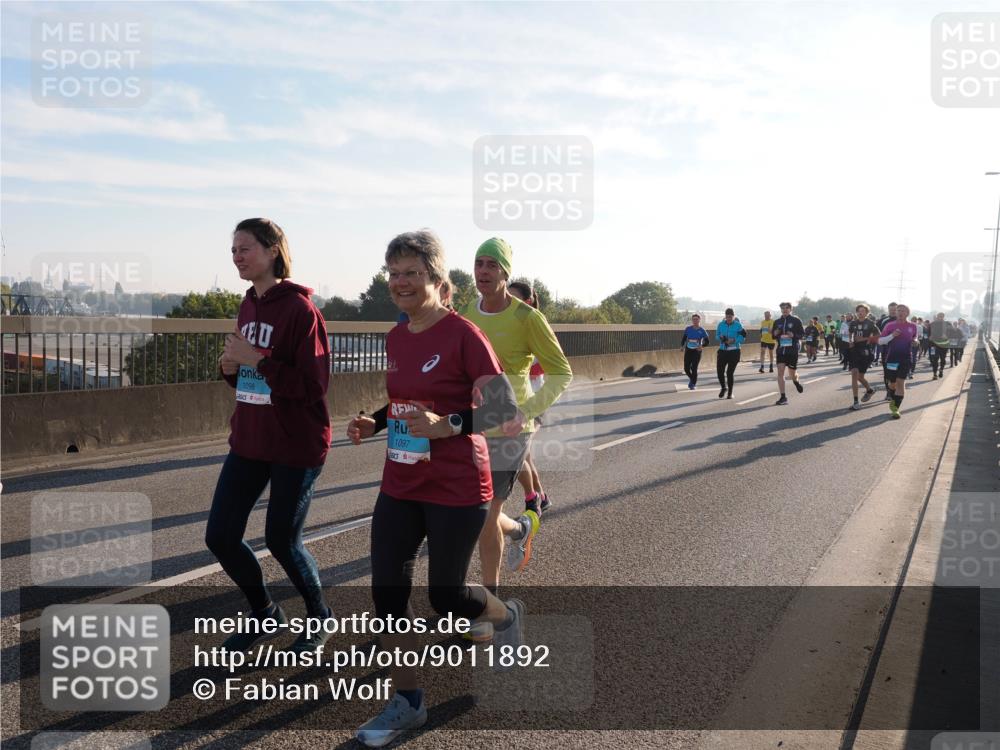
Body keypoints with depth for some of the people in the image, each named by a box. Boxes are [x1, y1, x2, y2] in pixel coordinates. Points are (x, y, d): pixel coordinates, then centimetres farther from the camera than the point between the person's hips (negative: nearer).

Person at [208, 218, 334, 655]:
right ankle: (263, 612, 32)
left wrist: (257, 359, -22)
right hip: (249, 441, 7)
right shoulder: (248, 307, 9)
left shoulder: (300, 309, -15)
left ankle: (319, 616, 33)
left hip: (296, 446, -7)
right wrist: (231, 367, -3)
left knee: (281, 540, 5)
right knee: (220, 537, 7)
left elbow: (313, 384, -20)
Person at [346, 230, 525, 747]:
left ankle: (507, 615, 39)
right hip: (399, 487, 6)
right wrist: (375, 423, 3)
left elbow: (503, 410, -17)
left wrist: (445, 426, -29)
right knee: (387, 591, 3)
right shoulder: (395, 339, 5)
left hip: (456, 491, -6)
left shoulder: (463, 334, -16)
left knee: (445, 597, 5)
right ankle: (407, 703, 21)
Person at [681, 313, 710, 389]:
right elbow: (683, 338, 11)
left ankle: (693, 384, 11)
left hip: (697, 351, -2)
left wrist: (702, 346, -24)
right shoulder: (688, 329, 0)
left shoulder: (702, 331, -5)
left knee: (694, 368, -7)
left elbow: (707, 342, -5)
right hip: (688, 351, 2)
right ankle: (691, 378, 33)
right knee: (686, 369, 1)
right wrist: (682, 346, -2)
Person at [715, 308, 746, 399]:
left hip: (734, 351, -3)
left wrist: (734, 340, -22)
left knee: (729, 372, -3)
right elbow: (717, 335, 12)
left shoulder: (738, 325, -4)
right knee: (720, 371, -4)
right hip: (723, 351, 3)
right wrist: (721, 337, -11)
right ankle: (724, 388, 24)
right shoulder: (721, 324, 5)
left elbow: (742, 338, -6)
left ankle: (730, 392, 14)